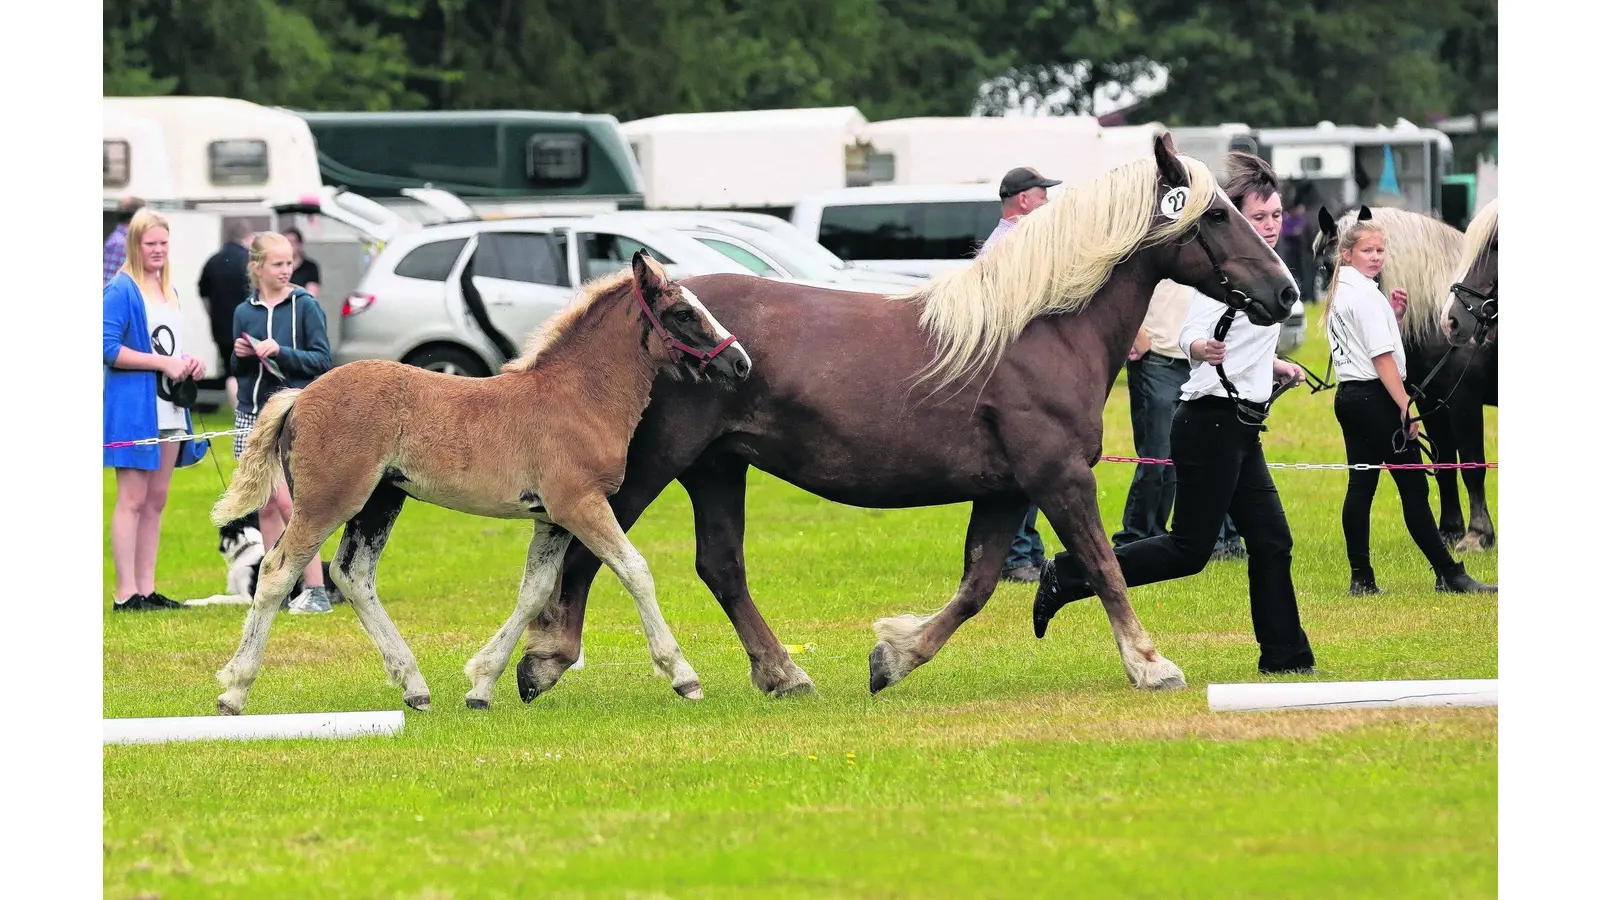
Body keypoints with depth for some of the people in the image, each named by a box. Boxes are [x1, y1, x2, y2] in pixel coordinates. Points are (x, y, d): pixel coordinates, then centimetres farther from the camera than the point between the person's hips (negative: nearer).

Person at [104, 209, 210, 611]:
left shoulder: (169, 291, 16)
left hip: (169, 410, 8)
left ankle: (147, 589, 14)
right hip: (133, 408, -8)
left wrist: (188, 363, 4)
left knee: (156, 501, 10)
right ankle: (126, 594, -7)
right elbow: (109, 347, -16)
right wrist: (163, 363, -19)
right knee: (133, 500, -7)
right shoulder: (120, 290, -8)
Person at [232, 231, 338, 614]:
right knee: (266, 507, 7)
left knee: (286, 500, -13)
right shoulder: (244, 312, 10)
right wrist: (240, 356, -5)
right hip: (253, 415, 5)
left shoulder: (305, 306, -2)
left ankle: (315, 590, -10)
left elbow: (322, 360, -6)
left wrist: (280, 352, -18)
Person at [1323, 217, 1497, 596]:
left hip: (1347, 396, 9)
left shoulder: (1339, 293, 15)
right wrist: (1406, 406, -18)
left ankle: (1361, 579, 4)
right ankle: (1449, 574, -5)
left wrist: (1394, 318, 9)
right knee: (1414, 488, -6)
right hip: (1375, 396, -9)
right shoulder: (1366, 294, -14)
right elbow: (1382, 357, -18)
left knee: (1360, 486, 7)